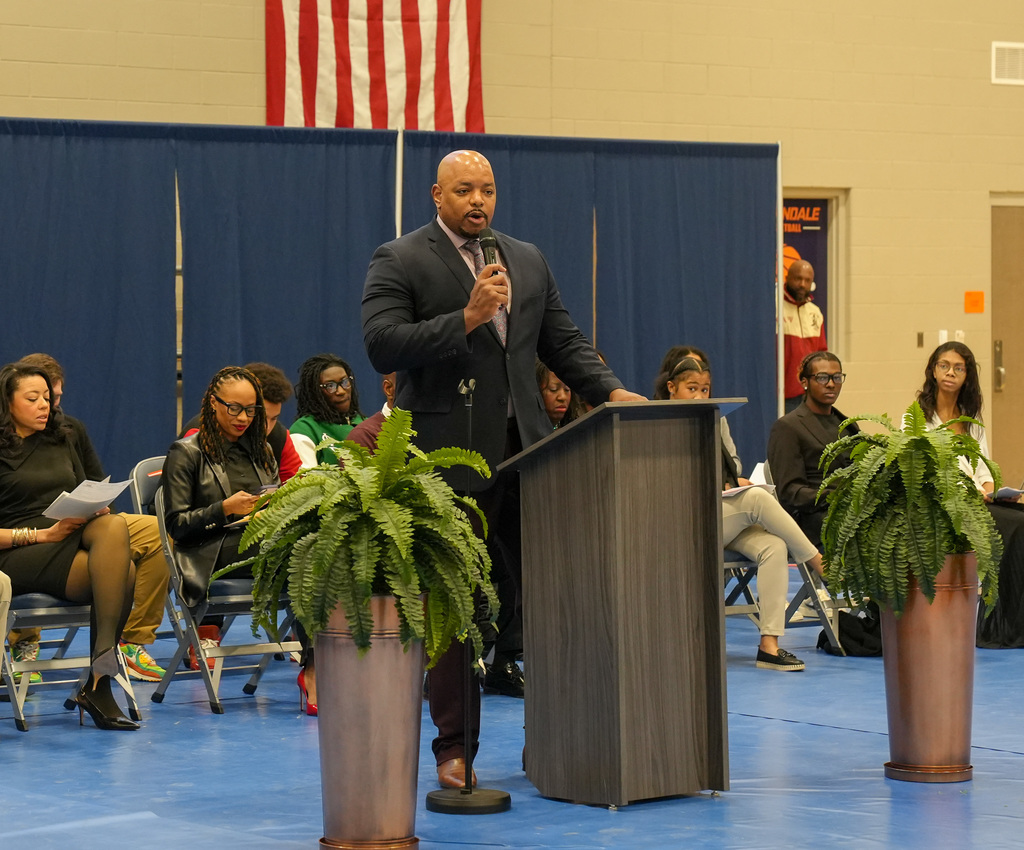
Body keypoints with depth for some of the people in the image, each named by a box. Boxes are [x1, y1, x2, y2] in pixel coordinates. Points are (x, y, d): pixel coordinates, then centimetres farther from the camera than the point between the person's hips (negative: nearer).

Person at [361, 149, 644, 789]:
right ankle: (455, 746, 8)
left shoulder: (528, 261, 16)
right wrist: (466, 317, -20)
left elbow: (564, 341, 18)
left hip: (525, 449, 5)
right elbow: (383, 345, -14)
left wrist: (612, 391, 3)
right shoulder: (399, 262, -2)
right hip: (451, 457, -5)